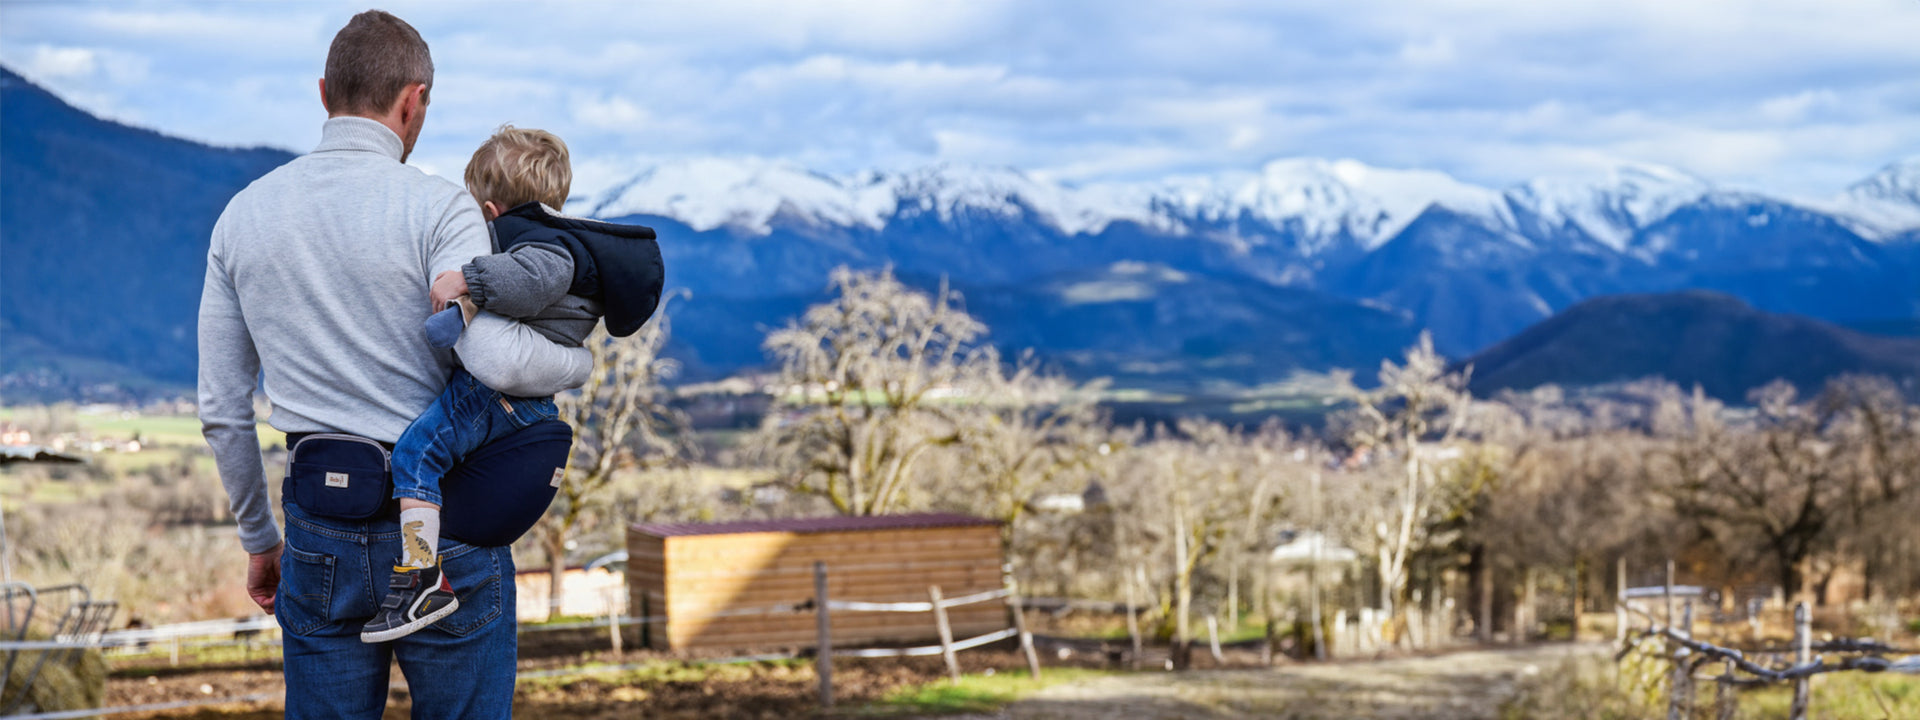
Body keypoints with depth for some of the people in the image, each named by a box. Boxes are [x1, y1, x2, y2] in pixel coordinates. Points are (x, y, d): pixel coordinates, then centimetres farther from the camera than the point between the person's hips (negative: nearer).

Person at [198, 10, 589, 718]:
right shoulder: (437, 208, -10)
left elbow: (222, 410, 10)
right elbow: (497, 359, -25)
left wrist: (258, 540, 21)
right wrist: (579, 360, -3)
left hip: (320, 530, 4)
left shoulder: (241, 216, 6)